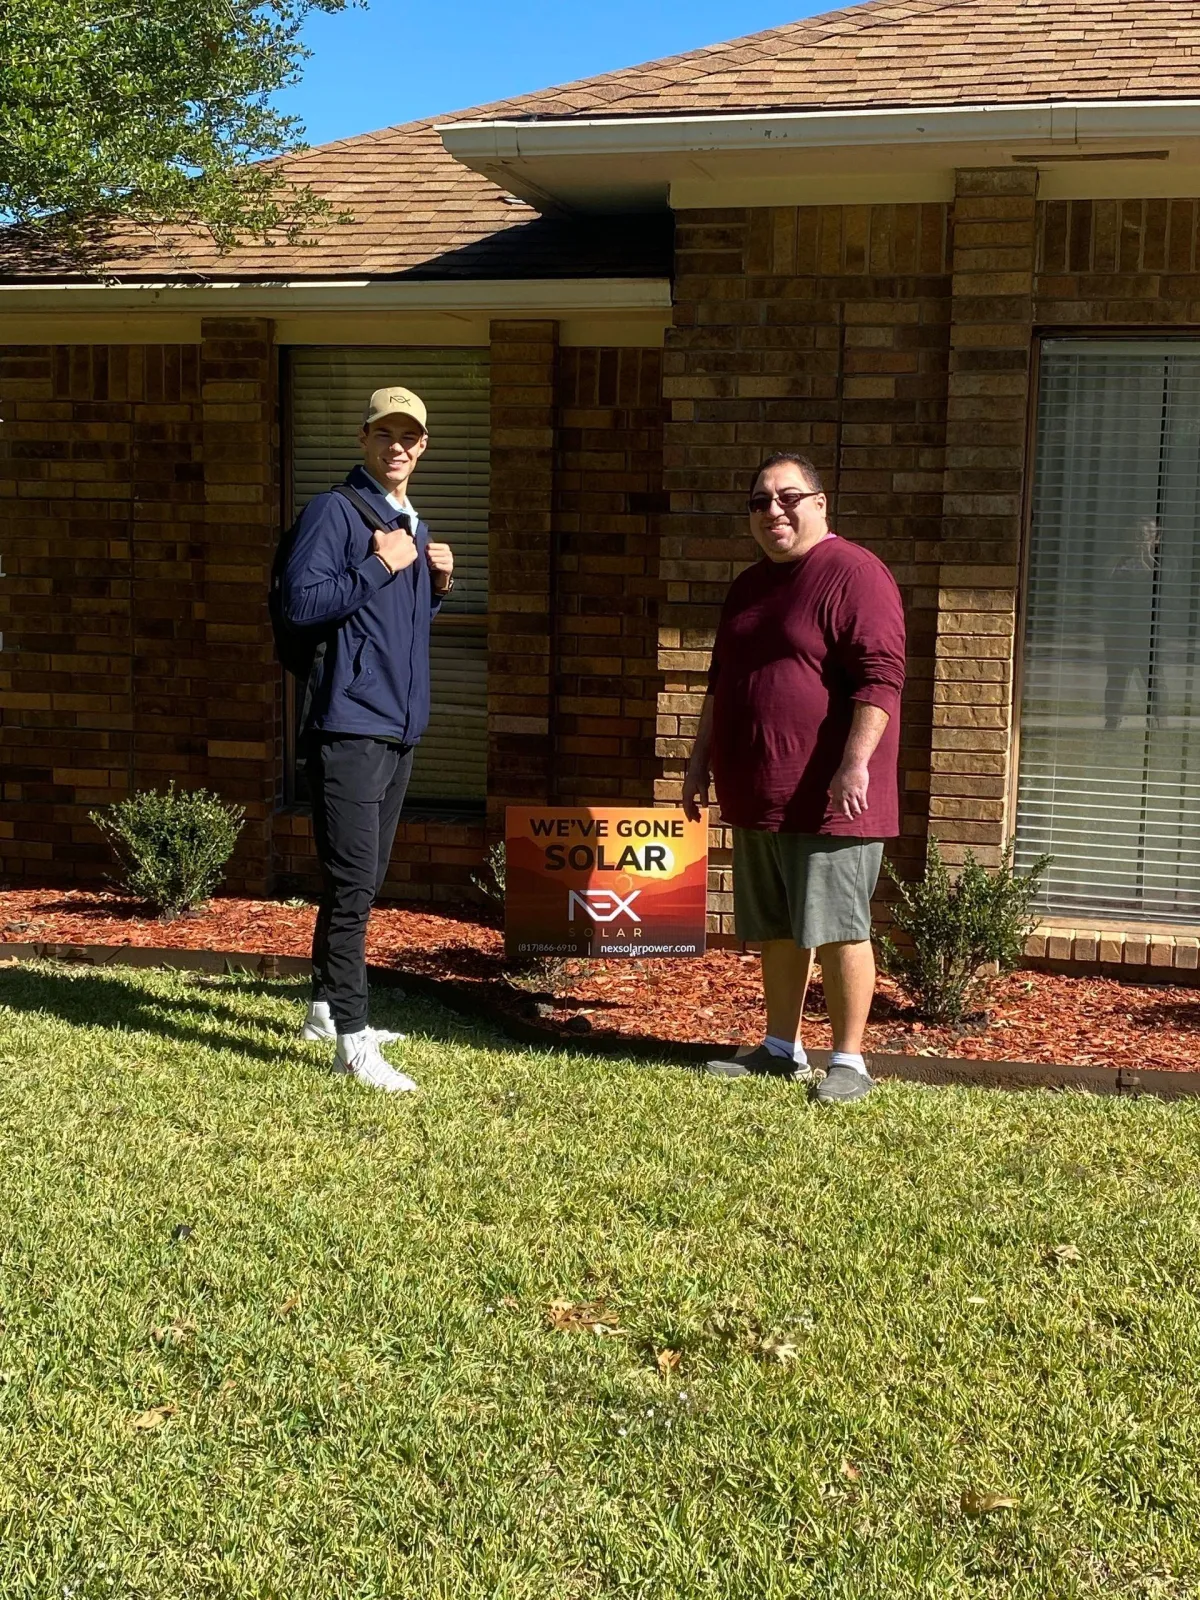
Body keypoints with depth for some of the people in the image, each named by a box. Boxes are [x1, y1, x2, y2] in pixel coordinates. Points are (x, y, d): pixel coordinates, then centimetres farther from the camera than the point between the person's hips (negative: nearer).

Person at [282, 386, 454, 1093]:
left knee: (364, 881, 15)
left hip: (400, 727, 9)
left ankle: (327, 1009, 27)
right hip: (349, 725, -9)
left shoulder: (416, 529, 19)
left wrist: (439, 583, 8)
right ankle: (351, 1040, -9)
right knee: (352, 882, -11)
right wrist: (380, 566, -16)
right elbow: (301, 600, -17)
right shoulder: (335, 511, -7)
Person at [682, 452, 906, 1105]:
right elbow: (721, 682, 25)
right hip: (757, 797, 8)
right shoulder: (749, 586, 17)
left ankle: (848, 1061, 7)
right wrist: (701, 759, 22)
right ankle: (781, 1049, 25)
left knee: (836, 930, -2)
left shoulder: (853, 574, -10)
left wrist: (856, 764, -25)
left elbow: (880, 677, -18)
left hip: (827, 799, -8)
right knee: (775, 930, 15)